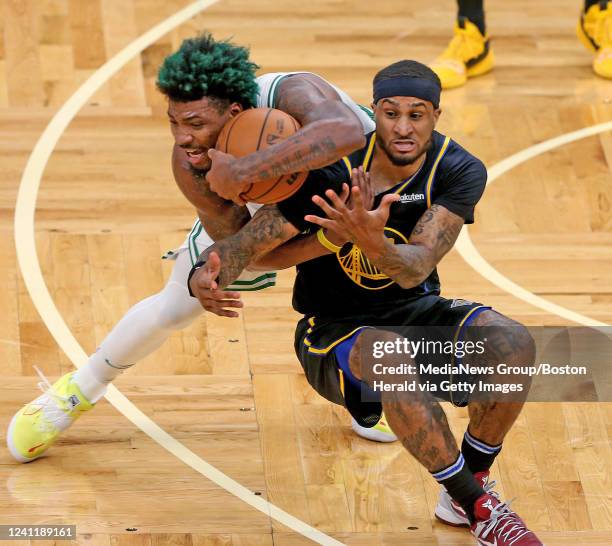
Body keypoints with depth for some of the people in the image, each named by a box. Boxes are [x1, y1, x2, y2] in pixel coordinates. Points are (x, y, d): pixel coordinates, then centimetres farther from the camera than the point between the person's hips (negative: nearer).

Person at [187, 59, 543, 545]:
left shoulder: (460, 172, -15)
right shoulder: (331, 173, -21)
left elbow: (416, 270, -29)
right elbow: (249, 245, -21)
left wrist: (371, 242, -51)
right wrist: (207, 275, -45)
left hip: (414, 311, 3)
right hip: (332, 329, -3)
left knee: (512, 342, -25)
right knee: (391, 359, -38)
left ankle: (468, 487, -4)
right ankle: (476, 506, -22)